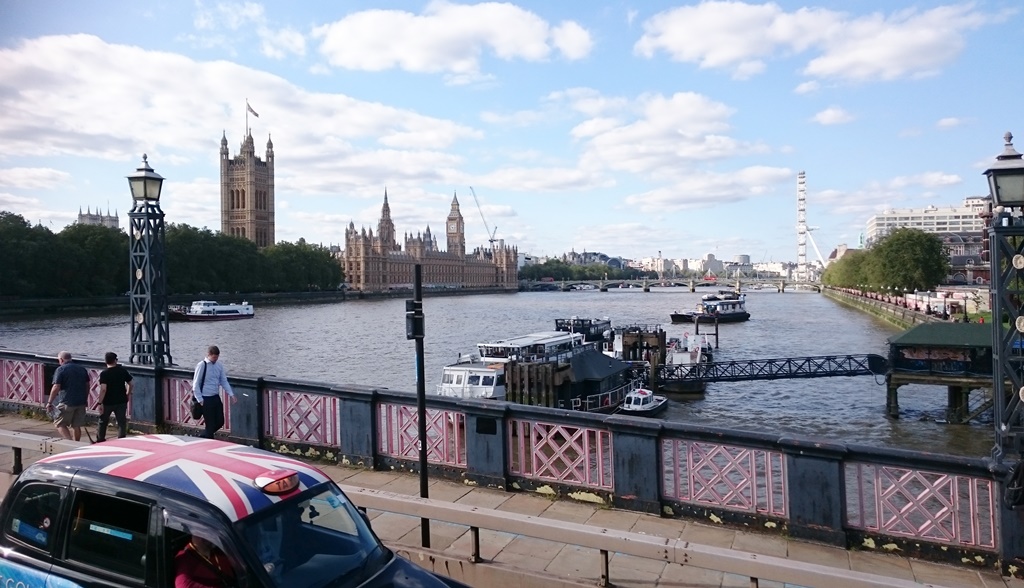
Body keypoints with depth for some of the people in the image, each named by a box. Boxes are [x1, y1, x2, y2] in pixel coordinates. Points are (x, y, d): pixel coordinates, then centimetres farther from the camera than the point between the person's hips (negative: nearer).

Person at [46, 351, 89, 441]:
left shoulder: (61, 370, -7)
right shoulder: (82, 369, 11)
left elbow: (56, 387, -13)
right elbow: (87, 385, 16)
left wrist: (49, 402, -7)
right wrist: (85, 399, 25)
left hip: (67, 402, -6)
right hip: (81, 402, 6)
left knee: (59, 424, 5)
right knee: (76, 426, 14)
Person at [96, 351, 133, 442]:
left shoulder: (104, 373, -11)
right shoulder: (123, 370, -2)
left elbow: (103, 389, -19)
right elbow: (130, 384, 2)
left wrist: (100, 403, -16)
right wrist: (128, 394, 18)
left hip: (108, 402, -2)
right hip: (121, 401, 2)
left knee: (103, 422, 18)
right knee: (122, 422, 5)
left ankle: (100, 440, 30)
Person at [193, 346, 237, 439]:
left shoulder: (219, 366, 5)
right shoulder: (201, 365, -12)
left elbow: (224, 381, 8)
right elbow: (196, 384, -10)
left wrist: (231, 394, -3)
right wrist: (200, 400, -13)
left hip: (216, 398, 6)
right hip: (206, 399, -6)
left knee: (220, 421, 10)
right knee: (210, 424, 0)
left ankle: (203, 437, 33)